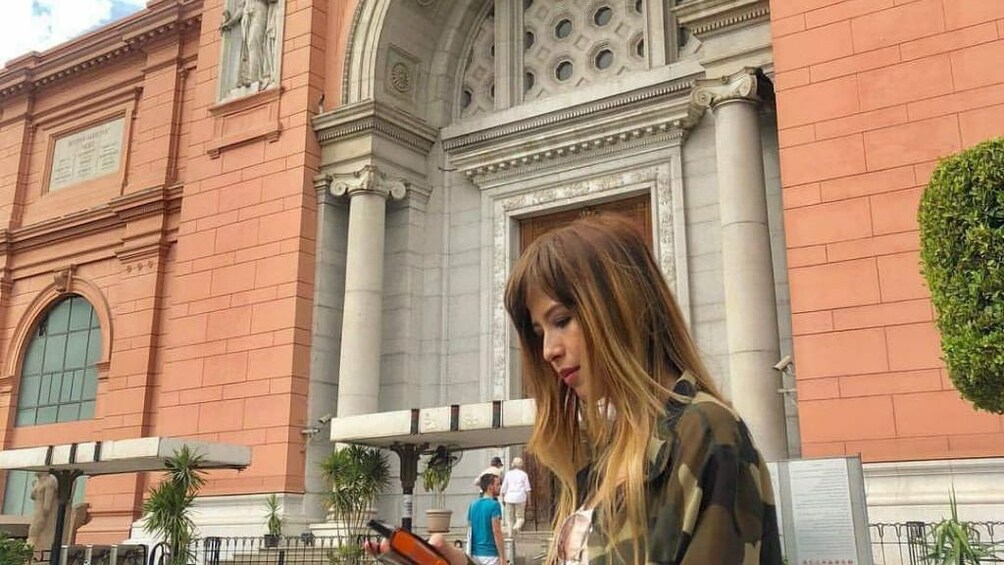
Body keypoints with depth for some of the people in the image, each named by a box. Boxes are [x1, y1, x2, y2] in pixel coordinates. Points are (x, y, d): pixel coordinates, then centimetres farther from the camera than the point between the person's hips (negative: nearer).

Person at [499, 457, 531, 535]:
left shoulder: (508, 474, 5)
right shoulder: (523, 474, 2)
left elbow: (504, 488, 6)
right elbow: (527, 489, 1)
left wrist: (503, 498, 17)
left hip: (509, 497, 1)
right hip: (520, 498, -1)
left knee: (509, 518, 10)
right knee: (520, 517, 5)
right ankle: (516, 527, -24)